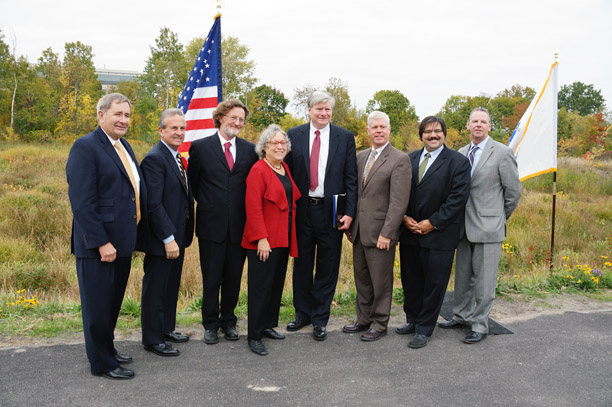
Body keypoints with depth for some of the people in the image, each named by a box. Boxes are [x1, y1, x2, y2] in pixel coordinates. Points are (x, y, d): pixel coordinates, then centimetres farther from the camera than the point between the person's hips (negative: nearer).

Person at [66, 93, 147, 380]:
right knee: (98, 305, 6)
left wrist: (136, 233, 11)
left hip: (122, 242, 8)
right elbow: (82, 202, -19)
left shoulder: (124, 146, 13)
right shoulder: (85, 147, -13)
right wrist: (101, 243, -21)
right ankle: (102, 363, 19)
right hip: (98, 245, -8)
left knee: (113, 302, 20)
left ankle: (108, 349, 36)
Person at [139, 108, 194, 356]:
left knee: (171, 286, 19)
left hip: (177, 236, 9)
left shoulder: (177, 158, 13)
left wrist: (179, 236, 12)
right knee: (155, 288, 3)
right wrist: (168, 238, -23)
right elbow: (153, 204, -22)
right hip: (162, 239, -9)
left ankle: (167, 328, 34)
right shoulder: (154, 159, -17)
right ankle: (152, 339, 15)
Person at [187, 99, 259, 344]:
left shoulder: (250, 150, 6)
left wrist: (245, 211, 4)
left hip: (239, 225, 2)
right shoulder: (200, 147, -1)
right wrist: (208, 205, 7)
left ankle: (229, 321, 27)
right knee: (211, 278, 7)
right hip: (212, 224, -2)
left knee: (234, 278, 12)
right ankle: (210, 324, 22)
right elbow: (193, 183, 6)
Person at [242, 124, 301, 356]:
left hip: (283, 239, 8)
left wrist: (291, 236, 12)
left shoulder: (285, 169, 12)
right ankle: (254, 336, 7)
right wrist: (261, 239, -21)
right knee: (261, 287, -2)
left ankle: (268, 325, 29)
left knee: (277, 284, 15)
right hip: (264, 240, -8)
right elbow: (253, 208, -17)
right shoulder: (258, 171, -13)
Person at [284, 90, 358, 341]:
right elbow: (287, 172, 4)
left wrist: (349, 212, -7)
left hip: (331, 211, -1)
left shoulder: (345, 137, 2)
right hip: (302, 210, 1)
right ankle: (303, 313, 29)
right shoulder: (294, 135, 3)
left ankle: (320, 319, 20)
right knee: (301, 265, 12)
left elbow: (351, 178, 1)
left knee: (327, 267, 7)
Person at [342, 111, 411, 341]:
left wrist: (386, 233, -19)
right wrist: (351, 223, 12)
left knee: (381, 281, 4)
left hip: (380, 233, -7)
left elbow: (399, 201, -15)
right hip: (359, 231, 7)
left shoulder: (399, 160, -9)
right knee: (361, 279, 16)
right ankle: (363, 319, 30)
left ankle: (379, 324, 18)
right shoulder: (361, 156, 13)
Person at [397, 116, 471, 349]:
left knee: (434, 284, 3)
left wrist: (432, 223, -14)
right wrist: (404, 217, -5)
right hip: (409, 233, 5)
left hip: (439, 236, -4)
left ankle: (424, 329, 16)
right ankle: (412, 320, 32)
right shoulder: (409, 159, 10)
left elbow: (458, 198, -11)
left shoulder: (457, 162, -5)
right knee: (410, 281, 14)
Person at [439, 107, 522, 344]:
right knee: (463, 275, 17)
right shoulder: (461, 154, 10)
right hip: (464, 226, 6)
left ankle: (480, 326, 11)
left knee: (484, 280, 0)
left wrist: (499, 218, 4)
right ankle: (462, 316, 31)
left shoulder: (502, 153, -7)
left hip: (488, 227, -6)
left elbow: (513, 191, -3)